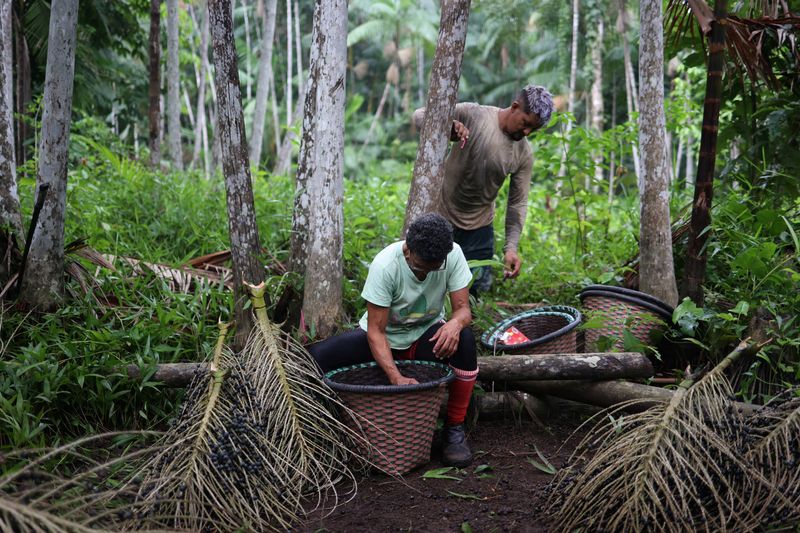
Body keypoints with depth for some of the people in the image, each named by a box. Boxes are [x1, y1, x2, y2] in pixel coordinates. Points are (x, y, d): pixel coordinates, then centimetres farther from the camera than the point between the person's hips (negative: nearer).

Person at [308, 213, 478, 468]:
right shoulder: (385, 265, -27)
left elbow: (463, 309, -16)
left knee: (464, 340, -33)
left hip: (425, 336, 2)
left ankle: (454, 429, -15)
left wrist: (455, 322, -42)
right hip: (384, 337, -1)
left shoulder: (453, 255, -19)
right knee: (314, 358, -26)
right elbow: (375, 331, -25)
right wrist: (396, 377, -39)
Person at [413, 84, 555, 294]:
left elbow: (518, 203, -4)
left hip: (479, 227, 3)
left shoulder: (524, 155, -6)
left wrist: (511, 247, -16)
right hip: (441, 216, -3)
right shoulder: (473, 115, -15)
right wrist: (448, 126, -34)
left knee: (478, 287, 4)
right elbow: (420, 116, -13)